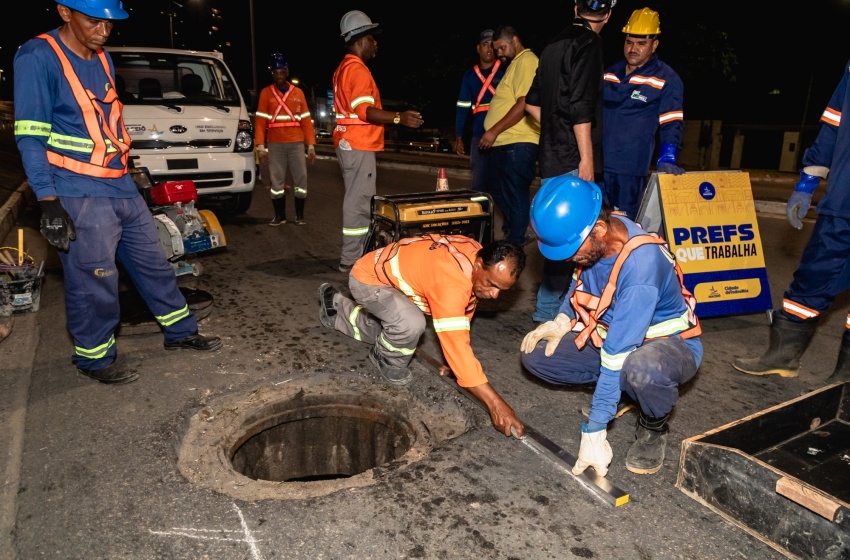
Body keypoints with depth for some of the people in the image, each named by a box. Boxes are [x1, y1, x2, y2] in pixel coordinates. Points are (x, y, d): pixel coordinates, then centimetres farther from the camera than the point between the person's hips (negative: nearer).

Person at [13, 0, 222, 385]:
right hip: (80, 197, -8)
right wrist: (48, 202, -20)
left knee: (153, 264, 15)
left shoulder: (102, 58, 12)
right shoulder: (38, 58, -12)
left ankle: (180, 332, 30)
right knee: (93, 285, -1)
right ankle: (94, 359, 18)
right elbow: (30, 137, -14)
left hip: (122, 188, 8)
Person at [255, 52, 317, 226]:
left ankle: (299, 215, 11)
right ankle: (279, 215, 13)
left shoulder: (298, 92, 9)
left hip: (296, 143, 1)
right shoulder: (266, 93, 5)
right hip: (275, 144, -1)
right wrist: (260, 146, -6)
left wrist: (311, 145, 2)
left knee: (300, 178, 0)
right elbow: (260, 120, 2)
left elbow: (306, 120, 8)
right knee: (276, 180, 3)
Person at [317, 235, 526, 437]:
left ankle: (336, 306, 47)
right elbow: (455, 343, -42)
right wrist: (495, 403, -42)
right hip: (367, 279, -8)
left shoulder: (478, 256, -12)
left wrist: (455, 361, 3)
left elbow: (462, 311, 2)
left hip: (387, 275, 8)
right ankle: (387, 360, 0)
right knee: (411, 323, -33)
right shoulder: (450, 281, -39)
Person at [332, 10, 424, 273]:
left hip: (350, 143, 11)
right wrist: (398, 118, -29)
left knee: (357, 200, 14)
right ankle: (352, 259, -7)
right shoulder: (357, 69, -13)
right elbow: (364, 111, -23)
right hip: (359, 146, -11)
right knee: (359, 202, -10)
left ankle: (354, 254, 21)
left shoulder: (344, 68, 20)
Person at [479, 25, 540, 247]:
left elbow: (524, 104, -19)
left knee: (516, 195, -4)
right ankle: (510, 232, 32)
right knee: (500, 193, 18)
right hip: (502, 144, 10)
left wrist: (494, 131, -17)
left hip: (517, 145, -10)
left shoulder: (527, 61, -8)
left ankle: (515, 245, 4)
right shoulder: (514, 63, 23)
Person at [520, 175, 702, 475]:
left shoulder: (641, 265, -35)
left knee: (641, 368, -42)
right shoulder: (589, 238, -14)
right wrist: (563, 320, -8)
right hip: (608, 336, 7)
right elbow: (581, 279, 10)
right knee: (535, 354, -9)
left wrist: (594, 432, -31)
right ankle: (619, 388, 9)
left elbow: (616, 356, -35)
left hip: (669, 343, -6)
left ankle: (654, 425, -7)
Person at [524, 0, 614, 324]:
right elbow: (581, 106, -18)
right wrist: (586, 158, -17)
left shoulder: (554, 46, 17)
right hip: (572, 159, -9)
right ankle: (548, 311, 0)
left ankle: (551, 297, 27)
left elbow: (532, 103, 20)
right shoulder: (588, 45, -9)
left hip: (552, 155, 9)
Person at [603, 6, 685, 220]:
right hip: (596, 162, 6)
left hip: (631, 168, -5)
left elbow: (671, 124, -6)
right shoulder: (610, 73, 14)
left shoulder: (666, 79, -3)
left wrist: (666, 159, -20)